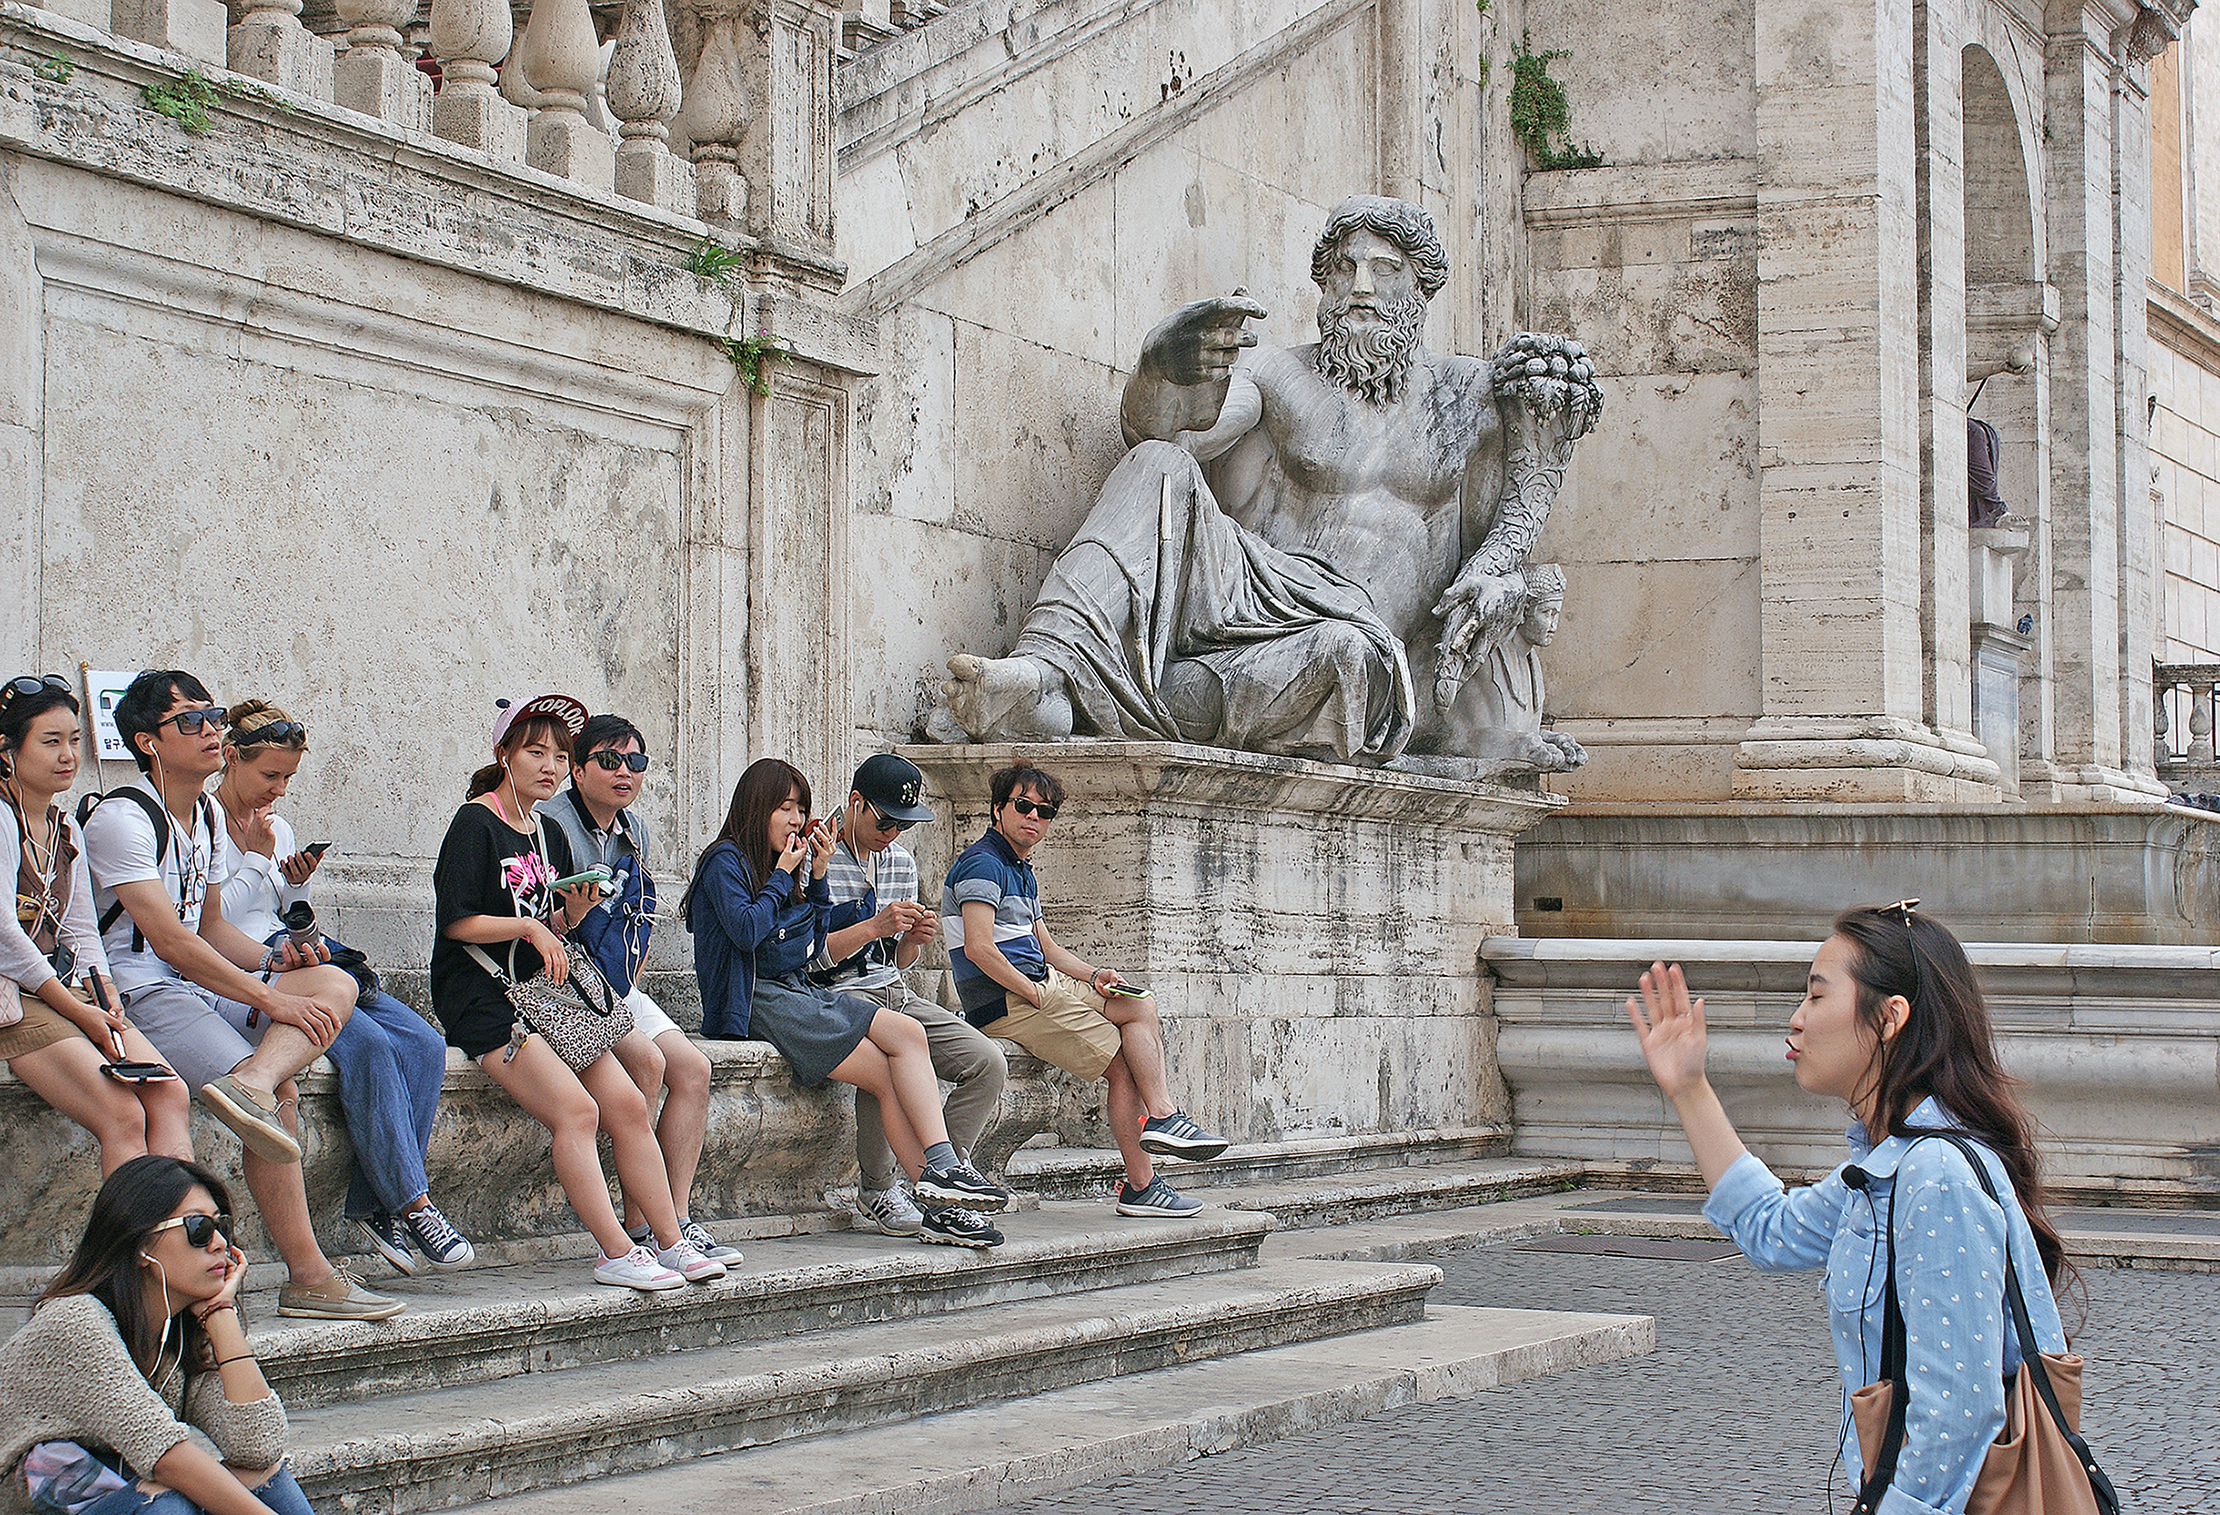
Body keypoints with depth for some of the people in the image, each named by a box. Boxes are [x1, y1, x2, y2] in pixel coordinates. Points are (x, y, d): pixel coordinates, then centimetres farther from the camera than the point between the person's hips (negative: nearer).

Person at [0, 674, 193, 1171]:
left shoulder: (67, 830, 20)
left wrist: (105, 996, -2)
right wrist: (77, 1010, -12)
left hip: (65, 991, 8)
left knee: (169, 1095, -16)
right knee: (122, 1115, -26)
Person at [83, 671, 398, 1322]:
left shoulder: (207, 820, 17)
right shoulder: (121, 819, -12)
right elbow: (167, 939, -21)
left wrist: (273, 960, 3)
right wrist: (273, 1000, -23)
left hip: (201, 986, 9)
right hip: (140, 995, -9)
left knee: (335, 982, -13)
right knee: (281, 1094, -24)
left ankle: (249, 1083, -38)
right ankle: (309, 1275, -22)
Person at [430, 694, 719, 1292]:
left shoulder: (550, 836, 17)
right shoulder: (475, 824, -6)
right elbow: (455, 921, -13)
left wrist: (572, 913, -1)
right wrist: (528, 927, -18)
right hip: (482, 998, -8)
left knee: (628, 1104, -7)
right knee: (575, 1108, -24)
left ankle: (670, 1242, -4)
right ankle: (617, 1254, -22)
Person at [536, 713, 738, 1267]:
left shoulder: (635, 832, 13)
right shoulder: (551, 824, -12)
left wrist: (630, 983, 10)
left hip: (618, 991, 8)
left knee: (692, 1067, -10)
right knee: (647, 1060, -26)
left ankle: (677, 1220, -11)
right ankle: (637, 1227, -21)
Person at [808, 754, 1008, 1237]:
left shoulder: (900, 861, 16)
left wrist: (913, 939, -3)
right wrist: (873, 928, -21)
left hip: (894, 993, 7)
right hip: (835, 996, -7)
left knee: (988, 1062, -13)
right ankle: (876, 1190, -18)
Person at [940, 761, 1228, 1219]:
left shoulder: (1021, 871, 22)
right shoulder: (981, 863, -11)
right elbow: (979, 949, -22)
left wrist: (1094, 976, 5)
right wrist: (1036, 994, -19)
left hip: (1037, 986, 10)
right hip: (1004, 1002, -10)